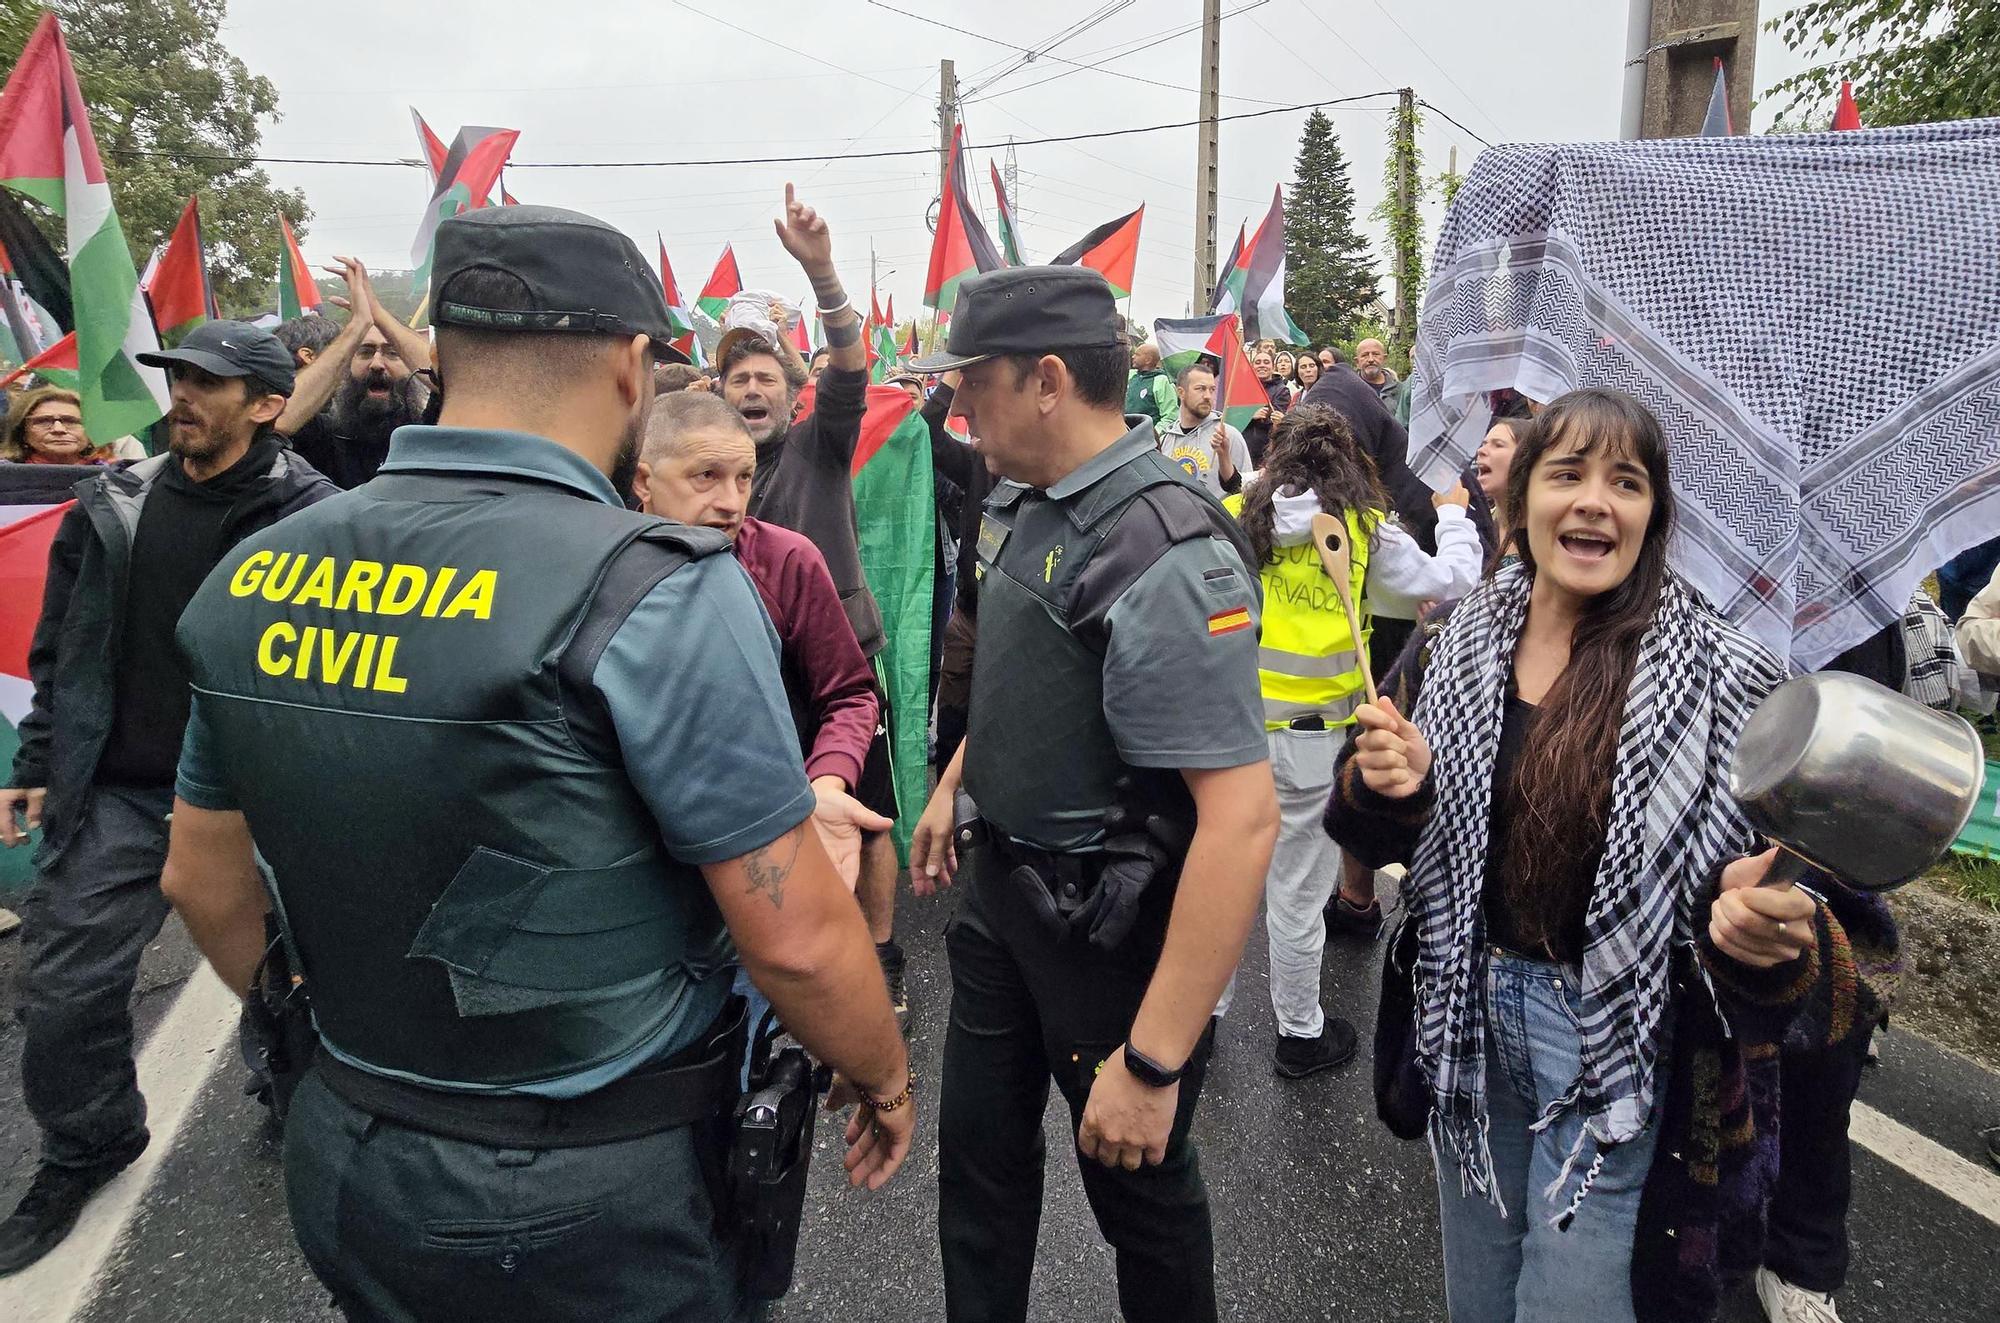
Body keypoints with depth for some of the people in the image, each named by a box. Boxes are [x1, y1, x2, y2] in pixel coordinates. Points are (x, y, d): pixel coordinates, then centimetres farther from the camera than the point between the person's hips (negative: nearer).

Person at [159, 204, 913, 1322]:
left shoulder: (257, 572, -3)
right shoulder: (656, 591, -23)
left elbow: (204, 880, 8)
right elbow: (795, 935, -21)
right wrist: (888, 1078, -2)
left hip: (343, 1160, 6)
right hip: (593, 1191, -5)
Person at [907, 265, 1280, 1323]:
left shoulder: (1165, 555, -27)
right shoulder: (1017, 503, 1)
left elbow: (1241, 817, -31)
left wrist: (1155, 1063, -29)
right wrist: (954, 785, 21)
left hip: (1109, 921, -7)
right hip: (1002, 888, 8)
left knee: (1136, 1184, 15)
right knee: (978, 1155, 22)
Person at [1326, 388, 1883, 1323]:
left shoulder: (1722, 679, -13)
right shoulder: (1459, 648, -2)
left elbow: (1774, 878, -8)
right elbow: (1375, 838, 5)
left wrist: (1764, 929, -31)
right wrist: (1383, 789, -17)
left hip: (1618, 1041, -3)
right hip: (1468, 1012, 4)